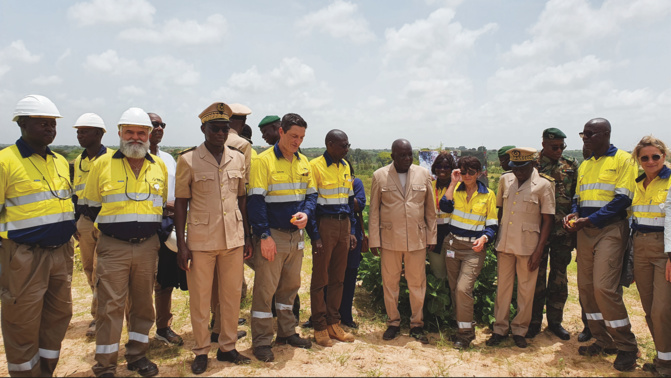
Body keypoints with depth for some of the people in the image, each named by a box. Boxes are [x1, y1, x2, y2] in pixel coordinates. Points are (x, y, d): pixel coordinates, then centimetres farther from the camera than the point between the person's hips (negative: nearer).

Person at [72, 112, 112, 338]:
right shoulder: (79, 161, 12)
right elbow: (76, 193, 19)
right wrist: (74, 221, 13)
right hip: (84, 222, 7)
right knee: (89, 268, 12)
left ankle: (98, 316, 5)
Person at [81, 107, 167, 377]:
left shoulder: (159, 166, 6)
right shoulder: (103, 164, -2)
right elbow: (91, 206, 6)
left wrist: (159, 226, 7)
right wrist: (113, 225, 0)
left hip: (148, 246, 3)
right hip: (113, 247, -3)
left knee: (142, 303, 12)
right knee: (111, 306, -1)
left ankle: (137, 355, 28)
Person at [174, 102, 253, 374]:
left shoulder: (238, 159, 7)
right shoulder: (188, 160, -3)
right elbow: (181, 203, -1)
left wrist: (247, 237, 11)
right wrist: (181, 244, -6)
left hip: (233, 238, 3)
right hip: (201, 239, -3)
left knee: (232, 296, 10)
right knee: (200, 298, 6)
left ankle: (227, 347, 26)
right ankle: (201, 351, 23)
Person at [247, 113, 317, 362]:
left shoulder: (303, 162, 10)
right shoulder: (264, 160, -10)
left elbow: (311, 194, 15)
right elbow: (256, 200, -13)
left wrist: (306, 213, -7)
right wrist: (264, 235, -17)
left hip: (296, 235, 6)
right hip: (272, 236, -6)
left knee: (291, 286, 15)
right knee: (265, 289, 0)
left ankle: (287, 332, 30)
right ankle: (261, 341, 12)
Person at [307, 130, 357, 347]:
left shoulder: (345, 167, 12)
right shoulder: (315, 166, -9)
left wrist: (352, 231, 12)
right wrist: (314, 235, -15)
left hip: (344, 225, 6)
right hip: (325, 224, -6)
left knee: (337, 278, 11)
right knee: (320, 278, 3)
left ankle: (334, 324, 22)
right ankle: (320, 327, 13)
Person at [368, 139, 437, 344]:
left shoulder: (424, 174, 5)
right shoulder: (380, 176, 1)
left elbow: (430, 209, 9)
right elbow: (374, 211, 2)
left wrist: (431, 237, 6)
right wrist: (374, 240, -1)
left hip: (417, 239, 1)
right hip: (390, 239, -1)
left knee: (417, 283, 7)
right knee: (390, 282, 8)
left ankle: (417, 324, 22)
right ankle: (393, 323, 24)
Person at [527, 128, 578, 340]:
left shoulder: (571, 166, 7)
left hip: (563, 229, 3)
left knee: (559, 277, 10)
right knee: (536, 275, 5)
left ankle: (555, 321, 23)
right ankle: (534, 321, 17)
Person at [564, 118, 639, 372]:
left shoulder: (623, 160, -4)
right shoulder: (584, 166, 17)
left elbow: (623, 199, -13)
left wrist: (589, 219, -17)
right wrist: (574, 214, -1)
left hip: (610, 229, -7)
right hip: (585, 231, 7)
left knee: (604, 287, -14)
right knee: (586, 287, 7)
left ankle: (627, 347, 3)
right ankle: (604, 342, 21)